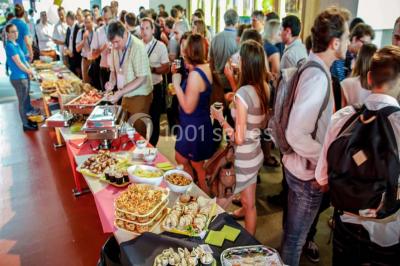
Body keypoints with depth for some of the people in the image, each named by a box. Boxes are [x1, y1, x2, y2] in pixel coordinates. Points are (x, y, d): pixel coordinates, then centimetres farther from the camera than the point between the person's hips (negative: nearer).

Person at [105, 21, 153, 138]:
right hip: (126, 95, 6)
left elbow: (141, 79, -22)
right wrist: (112, 82, -8)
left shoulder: (137, 47, -20)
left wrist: (120, 93, -25)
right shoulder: (116, 46, 0)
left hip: (139, 96, -6)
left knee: (138, 132, 4)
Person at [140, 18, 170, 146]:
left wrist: (152, 69, -19)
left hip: (155, 88, -2)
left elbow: (166, 68, -5)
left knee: (154, 119, 8)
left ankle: (151, 147, 24)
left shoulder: (160, 46, -6)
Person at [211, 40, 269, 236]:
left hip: (241, 160, -8)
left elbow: (239, 138, -24)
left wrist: (220, 119, -12)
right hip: (255, 155, 8)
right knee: (250, 204, 26)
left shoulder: (243, 93, -25)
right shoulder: (264, 89, -2)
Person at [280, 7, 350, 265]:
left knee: (295, 231, 30)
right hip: (308, 173, -9)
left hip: (300, 165, 9)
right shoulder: (318, 77, -26)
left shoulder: (312, 68, 4)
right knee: (295, 237, 13)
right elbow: (296, 135, -33)